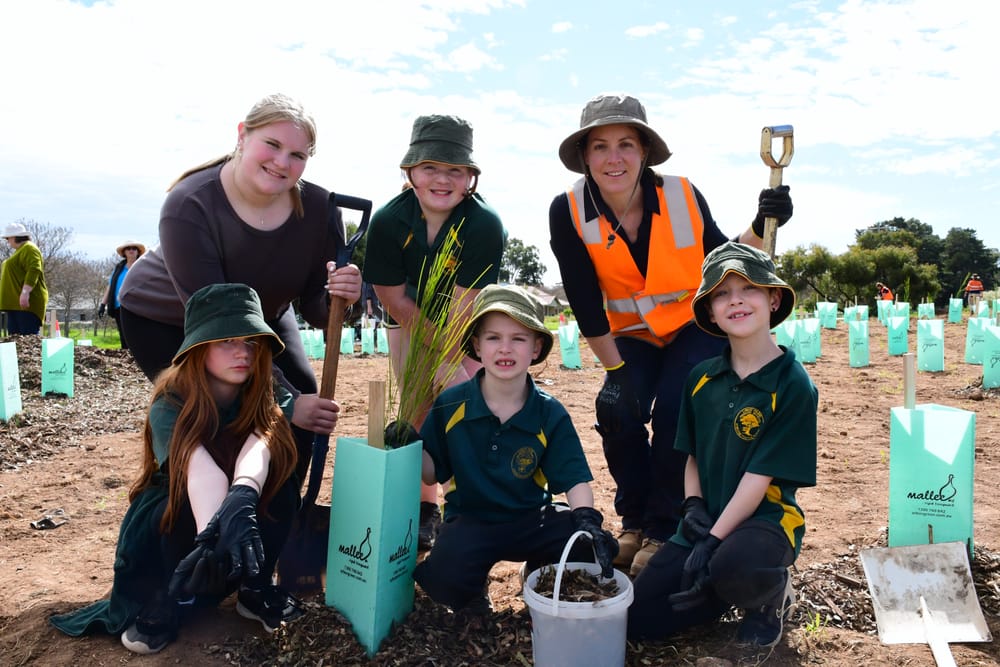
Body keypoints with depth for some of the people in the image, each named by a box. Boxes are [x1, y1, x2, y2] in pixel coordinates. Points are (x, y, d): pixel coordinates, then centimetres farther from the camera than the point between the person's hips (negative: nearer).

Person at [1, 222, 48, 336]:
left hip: (26, 302, -11)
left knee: (29, 338, -14)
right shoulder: (20, 250, 24)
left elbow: (33, 271, -22)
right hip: (15, 303, 11)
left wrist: (25, 293, -29)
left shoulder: (29, 248, -8)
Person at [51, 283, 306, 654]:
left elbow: (258, 447, -42)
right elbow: (201, 471, -46)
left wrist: (242, 499, -63)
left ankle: (255, 588, -7)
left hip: (244, 512, 3)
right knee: (193, 505, -35)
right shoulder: (170, 406, -27)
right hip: (169, 520, -2)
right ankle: (166, 602, -10)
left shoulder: (269, 397, -20)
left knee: (280, 476, -27)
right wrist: (212, 535, -65)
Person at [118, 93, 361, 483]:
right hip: (161, 318, -4)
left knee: (305, 398, -7)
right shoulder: (189, 206, -34)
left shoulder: (319, 209, -24)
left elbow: (316, 311, -18)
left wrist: (337, 299, -43)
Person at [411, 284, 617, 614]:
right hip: (469, 520, -1)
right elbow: (433, 472, 2)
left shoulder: (550, 414, -5)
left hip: (531, 520, 2)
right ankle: (473, 588, 9)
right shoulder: (450, 405, -6)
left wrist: (587, 519, -28)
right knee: (446, 580, -31)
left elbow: (575, 479, -9)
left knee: (596, 550, -21)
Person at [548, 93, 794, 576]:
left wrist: (761, 227, -24)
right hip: (631, 334, 1)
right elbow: (585, 303, -16)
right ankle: (634, 522, 8)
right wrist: (615, 370, -16)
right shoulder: (568, 212, -20)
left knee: (673, 411, -20)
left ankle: (663, 530, 1)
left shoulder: (682, 195, -20)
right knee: (617, 410, -17)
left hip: (696, 325, -1)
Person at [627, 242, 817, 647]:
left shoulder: (793, 385, -14)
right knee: (638, 619, -3)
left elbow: (760, 476, -17)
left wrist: (713, 542, -21)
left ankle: (772, 597, 0)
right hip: (706, 522, 5)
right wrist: (693, 505, -8)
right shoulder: (702, 379, 2)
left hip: (765, 519, -5)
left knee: (732, 565, -39)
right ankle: (736, 588, 20)